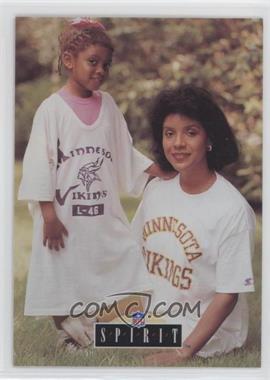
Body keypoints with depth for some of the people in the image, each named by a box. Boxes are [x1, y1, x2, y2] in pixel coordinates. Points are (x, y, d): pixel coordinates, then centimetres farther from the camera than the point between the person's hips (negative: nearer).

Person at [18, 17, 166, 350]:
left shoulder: (107, 105, 6)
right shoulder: (52, 109, -9)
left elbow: (125, 154, 14)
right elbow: (39, 163, -11)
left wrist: (159, 171, 3)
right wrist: (48, 215, -15)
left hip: (104, 213, 5)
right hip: (64, 214, -5)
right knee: (64, 275, 3)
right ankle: (71, 335, 20)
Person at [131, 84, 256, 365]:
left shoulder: (233, 210, -18)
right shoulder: (155, 190, 2)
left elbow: (227, 296, -16)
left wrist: (183, 353, -21)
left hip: (203, 334, -6)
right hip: (151, 321, 6)